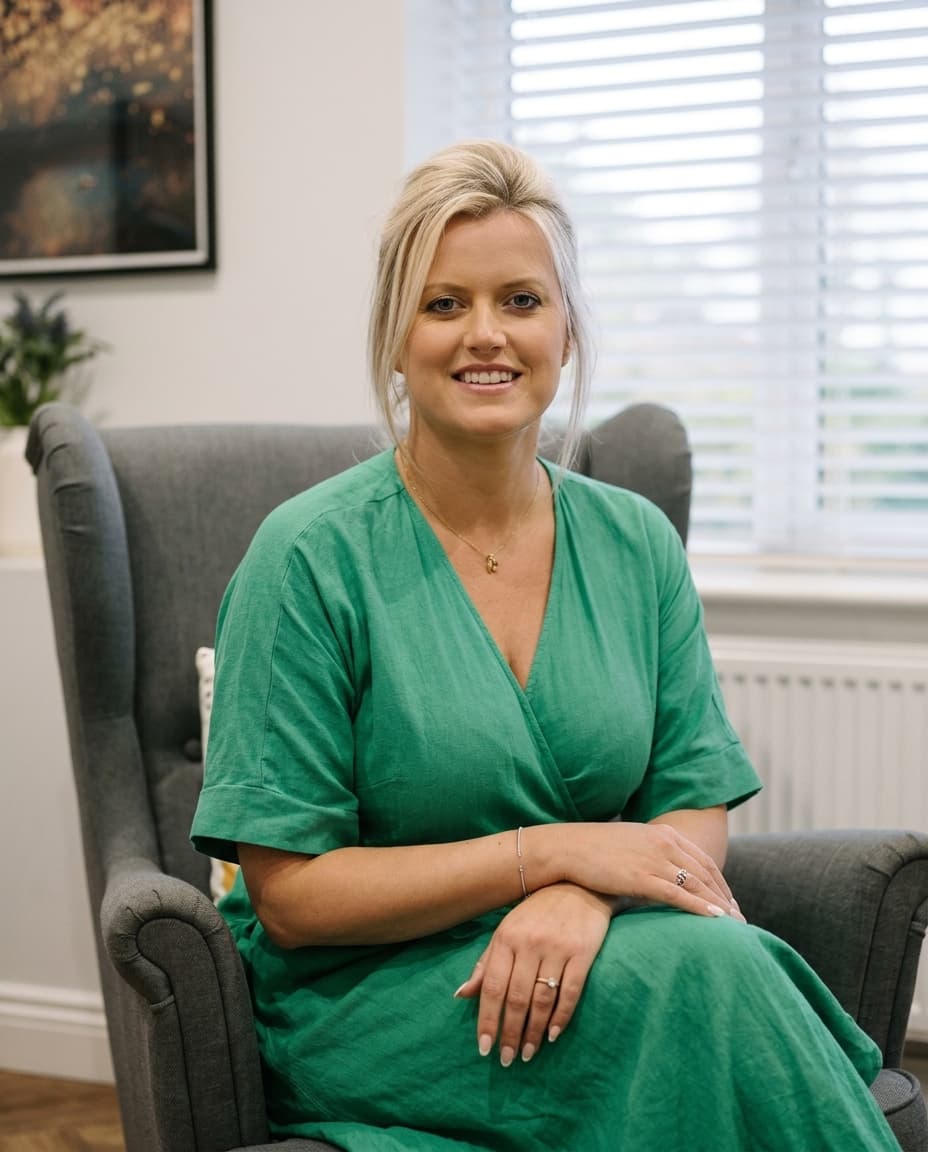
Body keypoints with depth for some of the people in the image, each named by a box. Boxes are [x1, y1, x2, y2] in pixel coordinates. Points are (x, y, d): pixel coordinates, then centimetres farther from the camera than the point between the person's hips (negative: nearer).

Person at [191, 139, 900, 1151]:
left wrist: (580, 899, -18)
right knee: (698, 971, -29)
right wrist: (552, 849, -17)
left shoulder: (636, 545, 6)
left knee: (712, 954, -30)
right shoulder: (312, 556, -9)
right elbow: (288, 895, -10)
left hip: (581, 955, 4)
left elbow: (695, 816, 5)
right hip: (363, 994, -4)